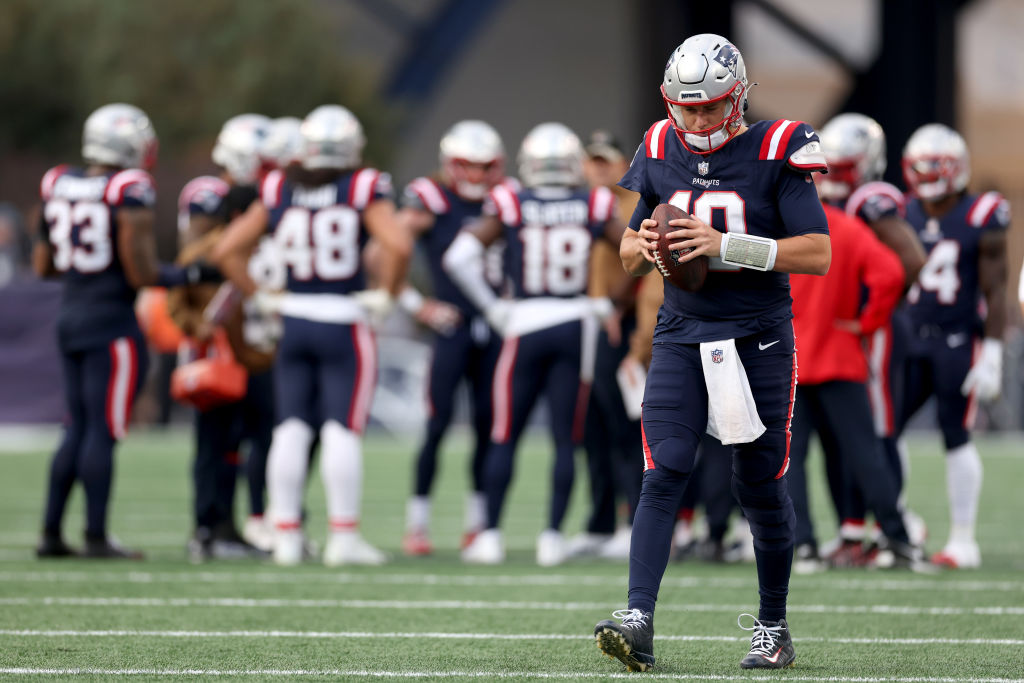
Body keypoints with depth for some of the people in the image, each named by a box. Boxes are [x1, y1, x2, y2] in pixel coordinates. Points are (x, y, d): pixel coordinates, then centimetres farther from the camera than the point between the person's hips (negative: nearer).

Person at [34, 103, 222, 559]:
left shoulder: (59, 186, 5)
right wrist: (193, 275, -1)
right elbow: (142, 275, -15)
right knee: (103, 431, -2)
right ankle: (96, 537, 0)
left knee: (78, 428, 14)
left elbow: (43, 266, 12)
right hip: (111, 324, -7)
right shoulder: (130, 194, -15)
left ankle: (50, 533, 13)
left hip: (69, 316, 7)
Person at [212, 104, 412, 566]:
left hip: (294, 320, 3)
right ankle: (343, 537, -1)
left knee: (290, 431, 7)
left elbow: (227, 251, 3)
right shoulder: (363, 192, -7)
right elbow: (398, 245, -20)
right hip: (344, 323, -3)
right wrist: (387, 294, -6)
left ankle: (286, 534, 8)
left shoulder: (278, 193, 4)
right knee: (342, 431, -1)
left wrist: (259, 298, 10)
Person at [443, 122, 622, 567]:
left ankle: (490, 535, 6)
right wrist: (610, 302, 9)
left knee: (505, 437, 8)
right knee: (565, 440, 6)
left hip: (525, 326, -1)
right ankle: (552, 537, 2)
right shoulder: (594, 208, 0)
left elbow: (460, 256, -9)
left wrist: (492, 308, 0)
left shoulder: (511, 207, -2)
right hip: (576, 322, 1)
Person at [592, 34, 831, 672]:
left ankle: (774, 627, 20)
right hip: (682, 337, 3)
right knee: (664, 474, -13)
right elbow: (629, 252, 16)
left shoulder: (775, 153, -8)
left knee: (761, 486, 4)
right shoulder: (660, 152, 5)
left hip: (758, 338, -2)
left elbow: (818, 254, -13)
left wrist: (726, 244, -23)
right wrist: (644, 244, -10)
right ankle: (639, 621, -22)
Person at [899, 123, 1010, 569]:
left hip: (960, 342, -5)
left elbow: (995, 292, -6)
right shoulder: (903, 217, 8)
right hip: (914, 342, 5)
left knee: (956, 436, -4)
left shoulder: (980, 219, -6)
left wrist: (992, 354, -12)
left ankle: (963, 539, 2)